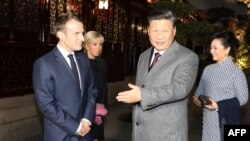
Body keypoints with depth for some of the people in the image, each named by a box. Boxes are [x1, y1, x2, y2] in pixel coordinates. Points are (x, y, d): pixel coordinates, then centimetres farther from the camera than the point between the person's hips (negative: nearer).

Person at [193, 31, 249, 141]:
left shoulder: (236, 72, -10)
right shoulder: (208, 69, 4)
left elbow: (243, 98, -8)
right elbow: (200, 90, 14)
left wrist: (219, 105, -18)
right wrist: (197, 98, -8)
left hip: (226, 121, -4)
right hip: (208, 120, 4)